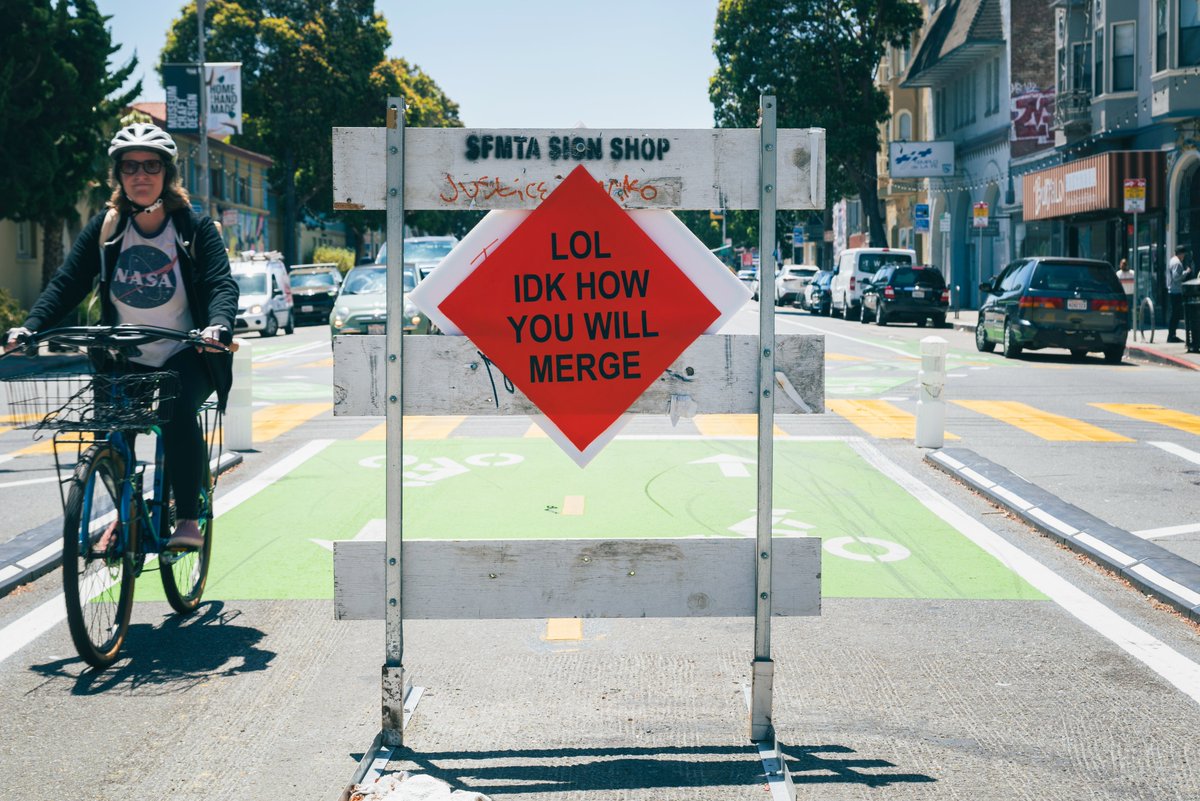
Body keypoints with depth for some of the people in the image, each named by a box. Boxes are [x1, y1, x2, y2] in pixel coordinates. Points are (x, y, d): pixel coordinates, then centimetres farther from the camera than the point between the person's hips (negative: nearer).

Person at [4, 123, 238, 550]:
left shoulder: (195, 228, -6)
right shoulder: (104, 228, 1)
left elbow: (222, 284, -16)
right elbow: (66, 283, -4)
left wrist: (219, 325, -39)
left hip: (185, 358, -3)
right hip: (126, 360, 3)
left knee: (178, 413, -30)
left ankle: (188, 518, -14)